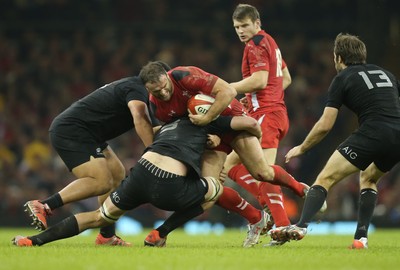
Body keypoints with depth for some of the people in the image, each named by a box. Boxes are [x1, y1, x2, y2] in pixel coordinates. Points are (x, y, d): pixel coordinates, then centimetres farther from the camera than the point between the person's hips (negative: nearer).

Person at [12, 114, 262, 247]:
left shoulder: (166, 128, 37)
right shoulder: (203, 121, 19)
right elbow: (249, 122, 14)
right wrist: (258, 135, 37)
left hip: (142, 171, 5)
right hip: (169, 188, -5)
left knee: (100, 217, 25)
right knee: (215, 189, 22)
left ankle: (35, 240, 14)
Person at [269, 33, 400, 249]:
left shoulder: (343, 78, 10)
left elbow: (325, 125, 7)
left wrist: (302, 148, 19)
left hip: (372, 133, -6)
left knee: (326, 178, 1)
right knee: (368, 178, 29)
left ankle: (301, 226, -18)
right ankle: (361, 237, 15)